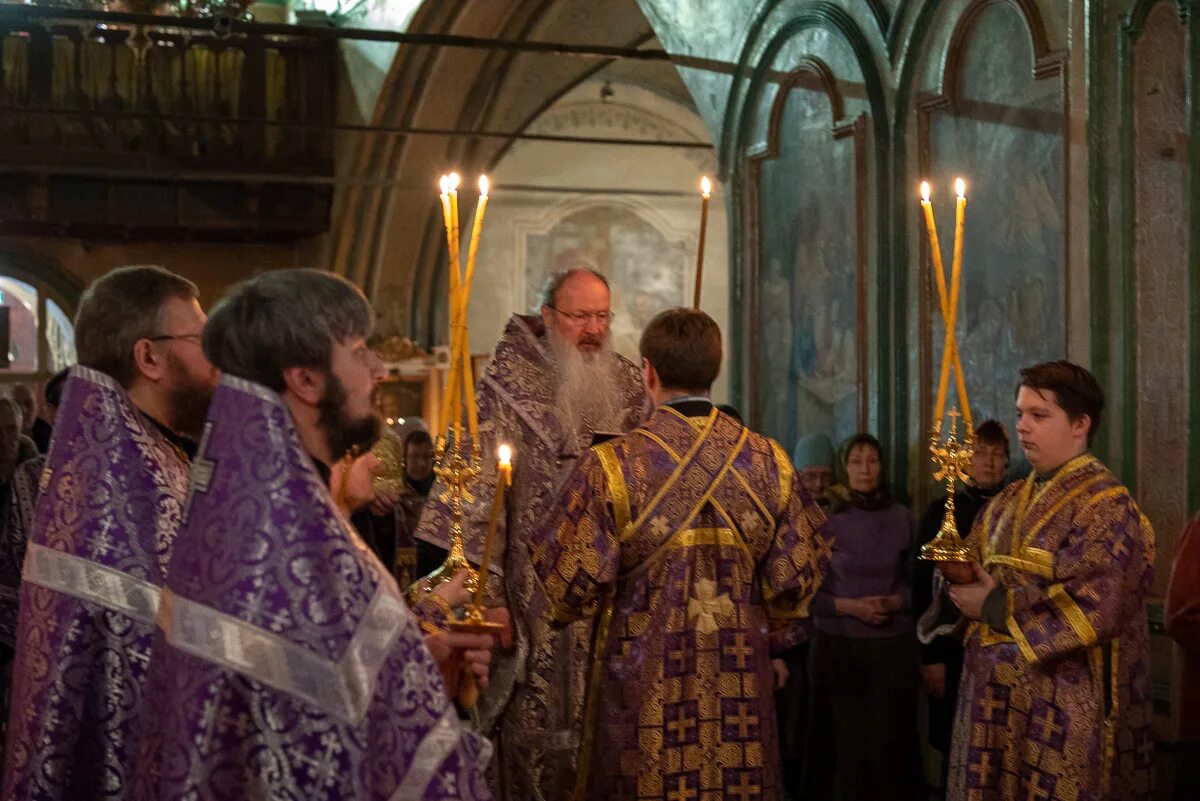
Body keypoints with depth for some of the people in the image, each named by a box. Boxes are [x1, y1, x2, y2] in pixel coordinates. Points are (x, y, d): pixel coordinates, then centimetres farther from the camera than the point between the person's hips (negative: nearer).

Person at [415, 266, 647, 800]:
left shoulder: (628, 386, 8)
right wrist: (485, 594, -14)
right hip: (537, 591, -4)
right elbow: (478, 491, -9)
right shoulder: (509, 386, -6)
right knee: (539, 727, 2)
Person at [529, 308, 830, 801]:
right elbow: (796, 575, 0)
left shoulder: (612, 465, -15)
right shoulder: (769, 462, -5)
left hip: (643, 689, -2)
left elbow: (575, 586, -11)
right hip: (741, 684, 3)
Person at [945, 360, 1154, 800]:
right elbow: (974, 570, 17)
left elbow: (1094, 606, -23)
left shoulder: (1106, 504, -12)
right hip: (993, 692, 8)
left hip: (1062, 704, -7)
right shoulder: (1010, 500, 13)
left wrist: (997, 606, -15)